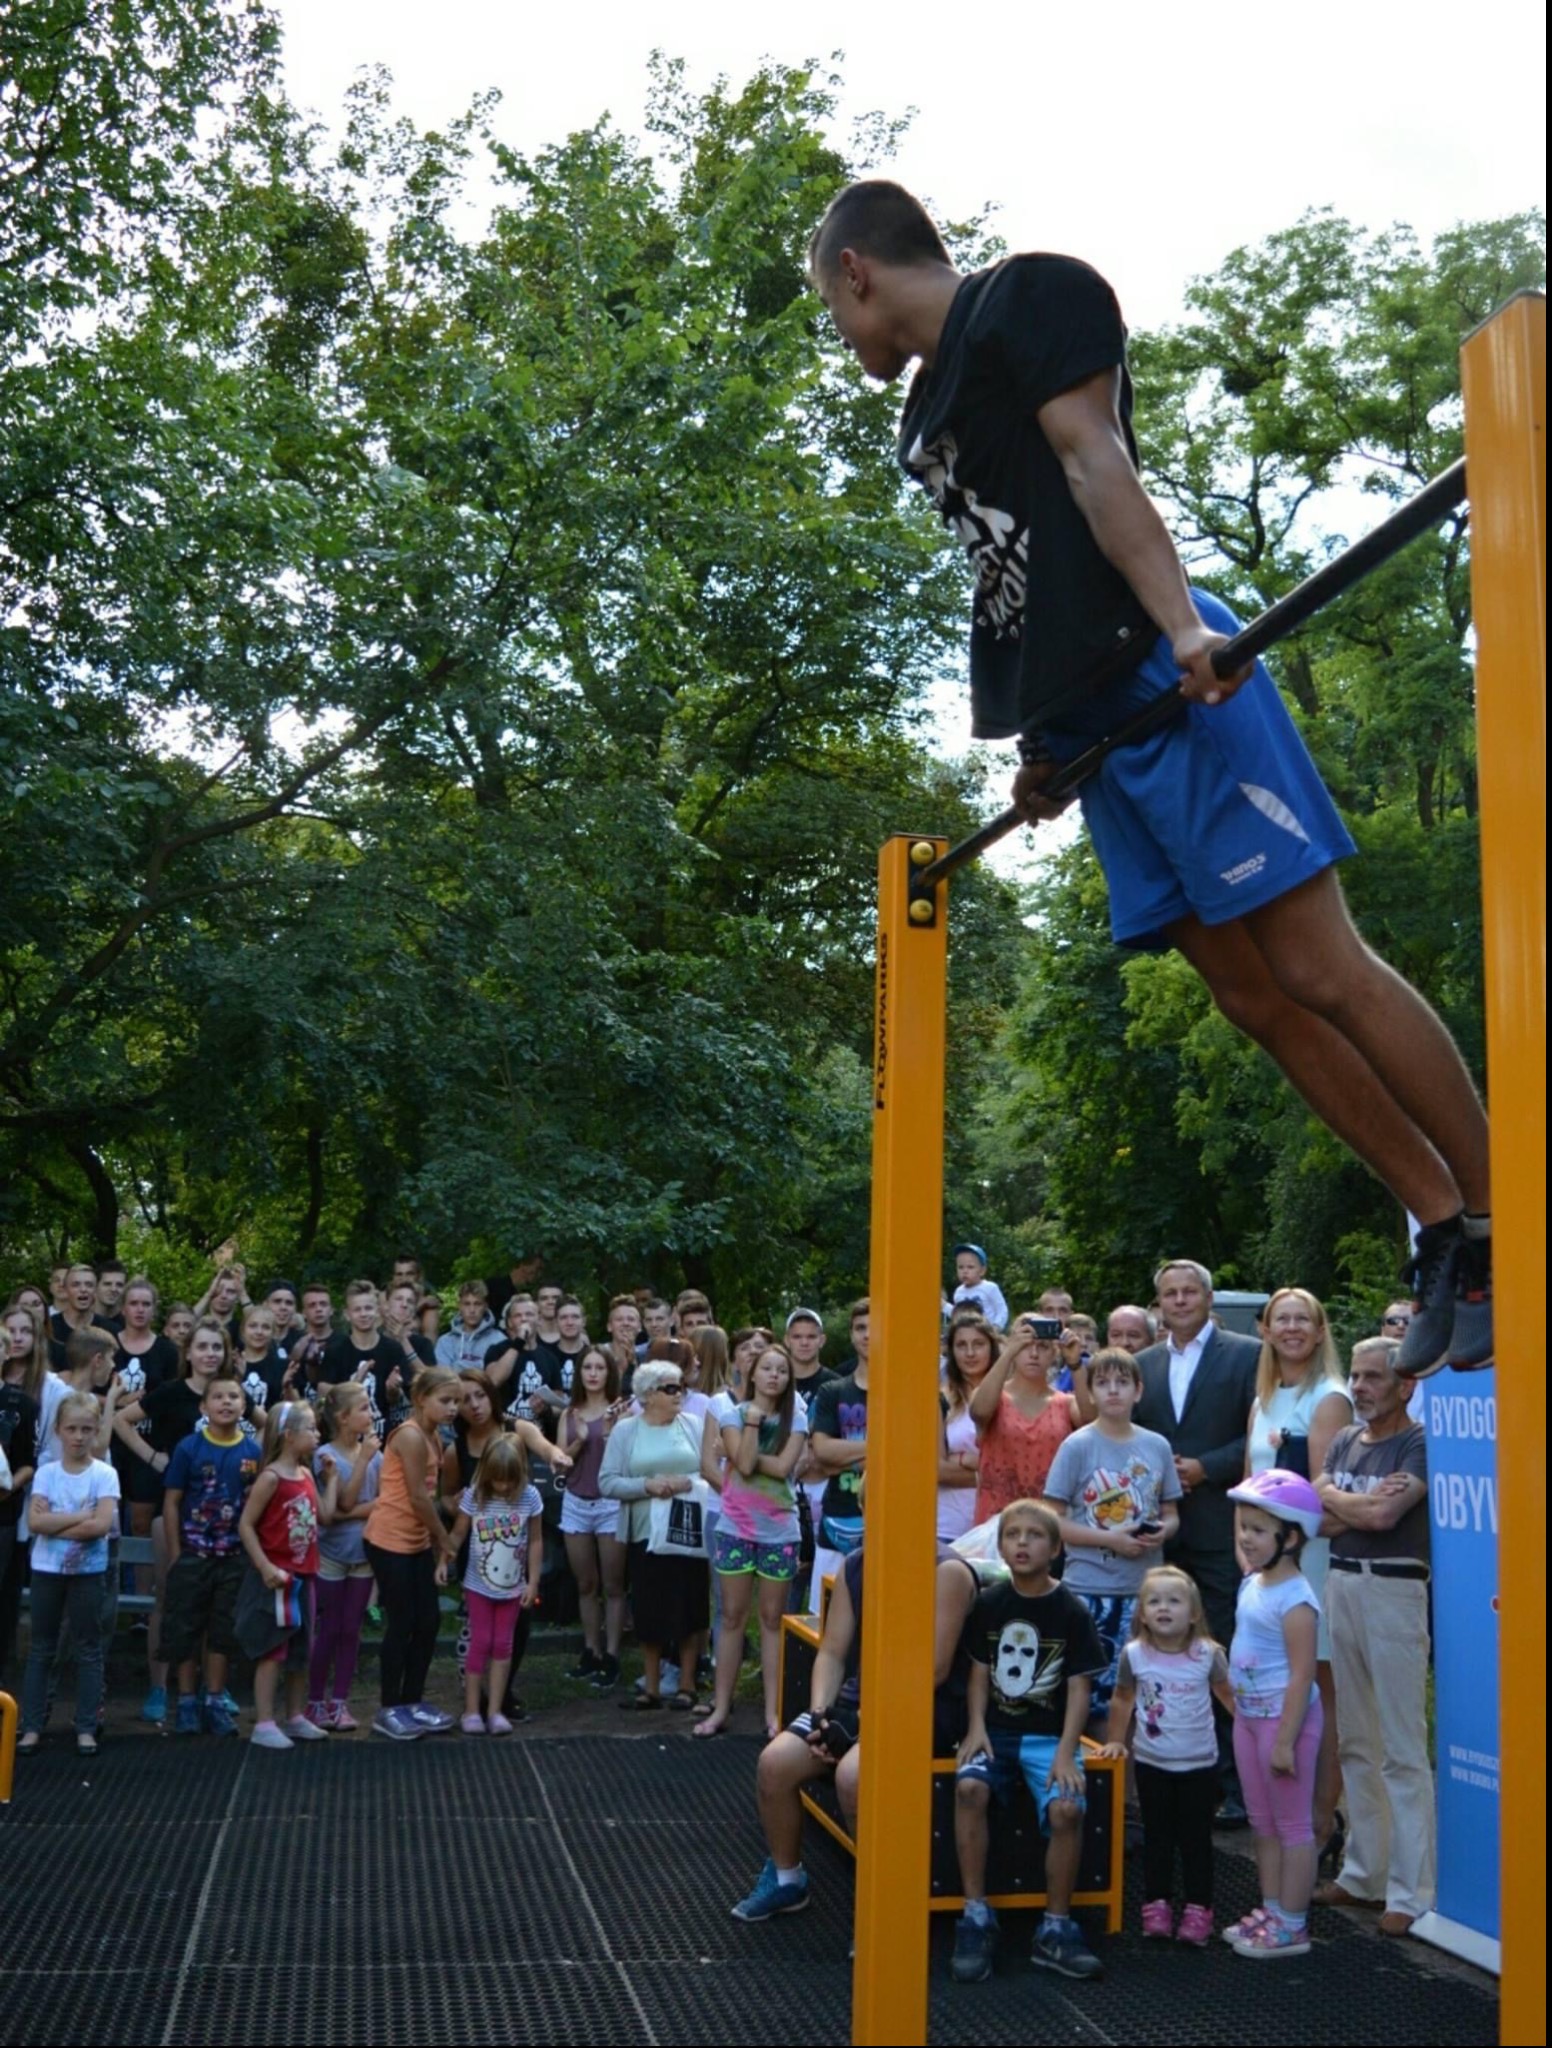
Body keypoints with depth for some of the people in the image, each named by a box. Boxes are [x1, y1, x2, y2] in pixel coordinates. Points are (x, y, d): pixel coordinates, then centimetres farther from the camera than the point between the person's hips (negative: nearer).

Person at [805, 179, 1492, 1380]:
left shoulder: (1030, 295, 2)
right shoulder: (926, 413, 25)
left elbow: (1094, 461, -13)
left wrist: (1179, 623, -24)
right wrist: (1038, 749, 22)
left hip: (1172, 689, -8)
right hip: (1095, 722, 8)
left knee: (1322, 972, -9)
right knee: (1256, 999, 5)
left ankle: (1498, 1229, 2)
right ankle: (1447, 1242, 12)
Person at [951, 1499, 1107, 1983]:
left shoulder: (1071, 1611, -3)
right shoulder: (989, 1602, 3)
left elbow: (1079, 1686, -3)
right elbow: (980, 1671, 10)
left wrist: (1065, 1751, -14)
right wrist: (976, 1726, -5)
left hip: (1048, 1735, -1)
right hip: (995, 1729, 1)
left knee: (1065, 1808, -28)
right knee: (969, 1787, -29)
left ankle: (1054, 1930, -8)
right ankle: (976, 1917, -16)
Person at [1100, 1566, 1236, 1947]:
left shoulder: (1208, 1654, -11)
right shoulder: (1134, 1655, -9)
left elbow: (1227, 1695, 5)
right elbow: (1122, 1700, 8)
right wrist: (1115, 1741, 12)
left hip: (1199, 1763, -1)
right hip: (1151, 1762, 1)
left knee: (1196, 1839, 8)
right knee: (1157, 1837, 11)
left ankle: (1198, 1909, 16)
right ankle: (1156, 1906, 20)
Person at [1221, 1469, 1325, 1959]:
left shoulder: (1295, 1599, -20)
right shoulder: (1251, 1585, 6)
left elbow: (1301, 1675, -22)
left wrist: (1285, 1740, -22)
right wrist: (1241, 1712, 17)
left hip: (1284, 1717, -9)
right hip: (1248, 1716, 9)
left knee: (1293, 1825, 4)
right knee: (1262, 1823, 18)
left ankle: (1292, 1926, 13)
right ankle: (1271, 1911, 29)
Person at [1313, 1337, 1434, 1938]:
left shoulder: (1418, 1445, -9)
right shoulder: (1344, 1442, 13)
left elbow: (1383, 1515, -20)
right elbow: (1322, 1522, 7)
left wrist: (1331, 1495, -2)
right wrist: (1362, 1506, -12)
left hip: (1394, 1590, -7)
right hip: (1341, 1584, 7)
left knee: (1403, 1749, -4)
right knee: (1356, 1743, 14)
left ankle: (1411, 1891, 1)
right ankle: (1364, 1871, 23)